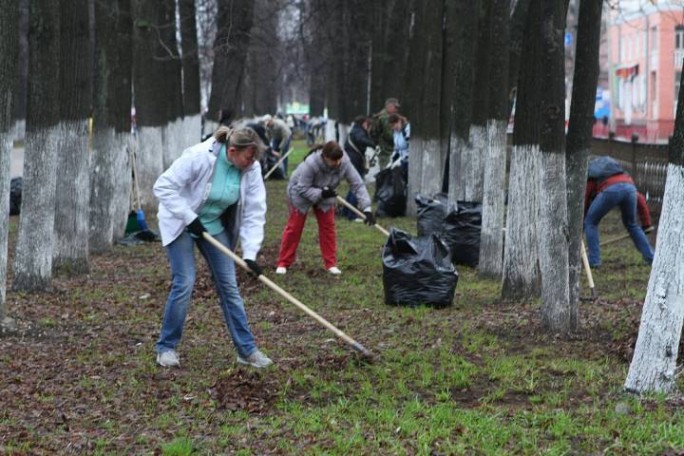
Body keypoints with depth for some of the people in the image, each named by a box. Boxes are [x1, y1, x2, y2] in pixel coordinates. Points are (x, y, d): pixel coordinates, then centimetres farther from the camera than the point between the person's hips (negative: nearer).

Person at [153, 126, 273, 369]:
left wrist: (250, 253, -22)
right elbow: (163, 187, -26)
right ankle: (166, 347, 4)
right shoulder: (199, 157, -31)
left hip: (214, 225, 5)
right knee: (184, 282, -12)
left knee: (228, 284, 2)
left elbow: (254, 212, -14)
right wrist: (190, 218, -28)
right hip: (180, 223, -5)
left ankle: (247, 349, 7)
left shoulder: (251, 169, -16)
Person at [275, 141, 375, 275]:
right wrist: (320, 194, -42)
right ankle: (283, 263, 8)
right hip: (300, 193, -4)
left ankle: (330, 263, 8)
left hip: (325, 194, 4)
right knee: (294, 227, 0)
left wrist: (367, 208, -33)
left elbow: (358, 184, -26)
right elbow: (302, 188, -31)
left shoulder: (344, 163, -30)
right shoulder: (310, 164, -41)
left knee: (328, 226, 0)